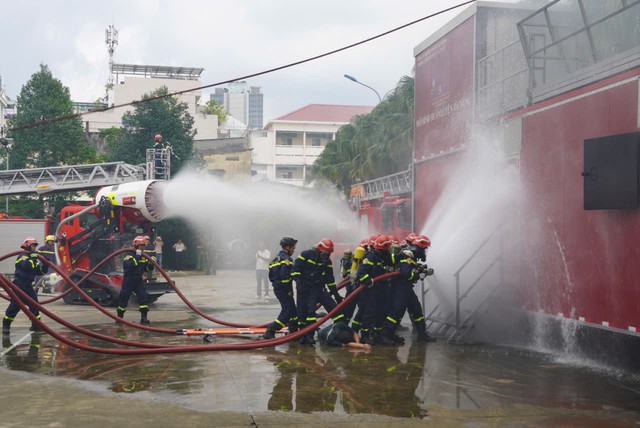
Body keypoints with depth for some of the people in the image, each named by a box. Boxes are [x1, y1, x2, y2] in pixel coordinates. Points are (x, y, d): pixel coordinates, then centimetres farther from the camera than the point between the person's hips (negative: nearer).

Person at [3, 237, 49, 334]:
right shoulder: (22, 256, -8)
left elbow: (41, 271, 12)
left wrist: (45, 264, -2)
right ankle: (6, 326, -3)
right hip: (19, 285, -8)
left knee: (34, 304, 6)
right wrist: (32, 258, -28)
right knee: (15, 305, -10)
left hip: (28, 286, 8)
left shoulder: (34, 258, 17)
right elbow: (27, 266, -29)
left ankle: (36, 325, 12)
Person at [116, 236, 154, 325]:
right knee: (124, 298, 4)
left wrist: (151, 263, -9)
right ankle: (119, 317, 22)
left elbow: (148, 269, 10)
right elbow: (129, 264, -30)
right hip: (128, 280, -5)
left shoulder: (144, 256, 8)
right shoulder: (130, 255, -11)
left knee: (143, 297, -9)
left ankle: (144, 318, -5)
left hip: (138, 280, 5)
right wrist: (137, 256, -31)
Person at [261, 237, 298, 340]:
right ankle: (270, 332, -15)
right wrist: (289, 290, -17)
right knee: (287, 312, -9)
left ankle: (294, 332, 25)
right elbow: (285, 275, -23)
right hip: (283, 289, -10)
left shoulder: (276, 259, 18)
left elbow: (271, 276, 18)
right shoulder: (286, 258, -13)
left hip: (277, 288, 10)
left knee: (292, 310, 18)